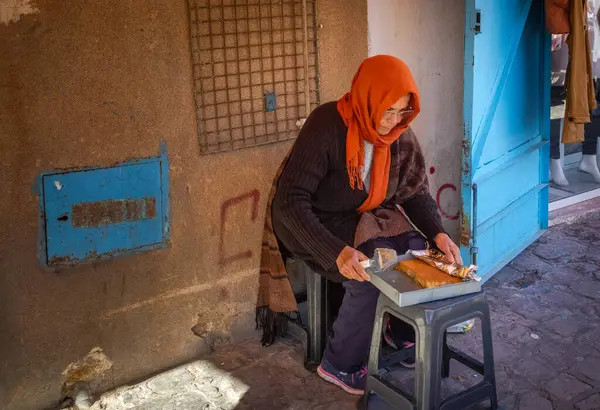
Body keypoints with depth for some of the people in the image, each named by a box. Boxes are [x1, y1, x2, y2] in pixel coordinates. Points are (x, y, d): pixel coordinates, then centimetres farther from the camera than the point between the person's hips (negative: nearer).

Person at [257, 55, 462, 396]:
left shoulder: (400, 134, -9)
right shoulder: (326, 127, -28)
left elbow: (417, 192, 1)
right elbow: (290, 201, -32)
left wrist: (438, 233, -19)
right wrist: (337, 251, -43)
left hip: (369, 218, 6)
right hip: (317, 225, -6)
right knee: (371, 274, -27)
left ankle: (403, 332, 14)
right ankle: (340, 364, -5)